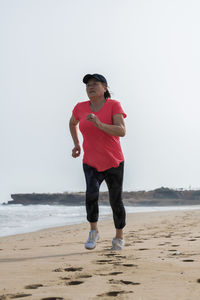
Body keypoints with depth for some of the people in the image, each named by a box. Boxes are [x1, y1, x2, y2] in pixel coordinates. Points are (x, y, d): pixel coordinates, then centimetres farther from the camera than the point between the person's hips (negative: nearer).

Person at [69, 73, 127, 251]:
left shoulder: (114, 105, -11)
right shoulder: (81, 108, 0)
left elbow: (122, 131, -23)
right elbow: (72, 123, 22)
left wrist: (100, 124, -35)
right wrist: (76, 144, 12)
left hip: (113, 163, -2)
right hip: (91, 164, 2)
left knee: (116, 202, 5)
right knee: (91, 193, -24)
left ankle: (119, 237, 29)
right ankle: (94, 231, -4)